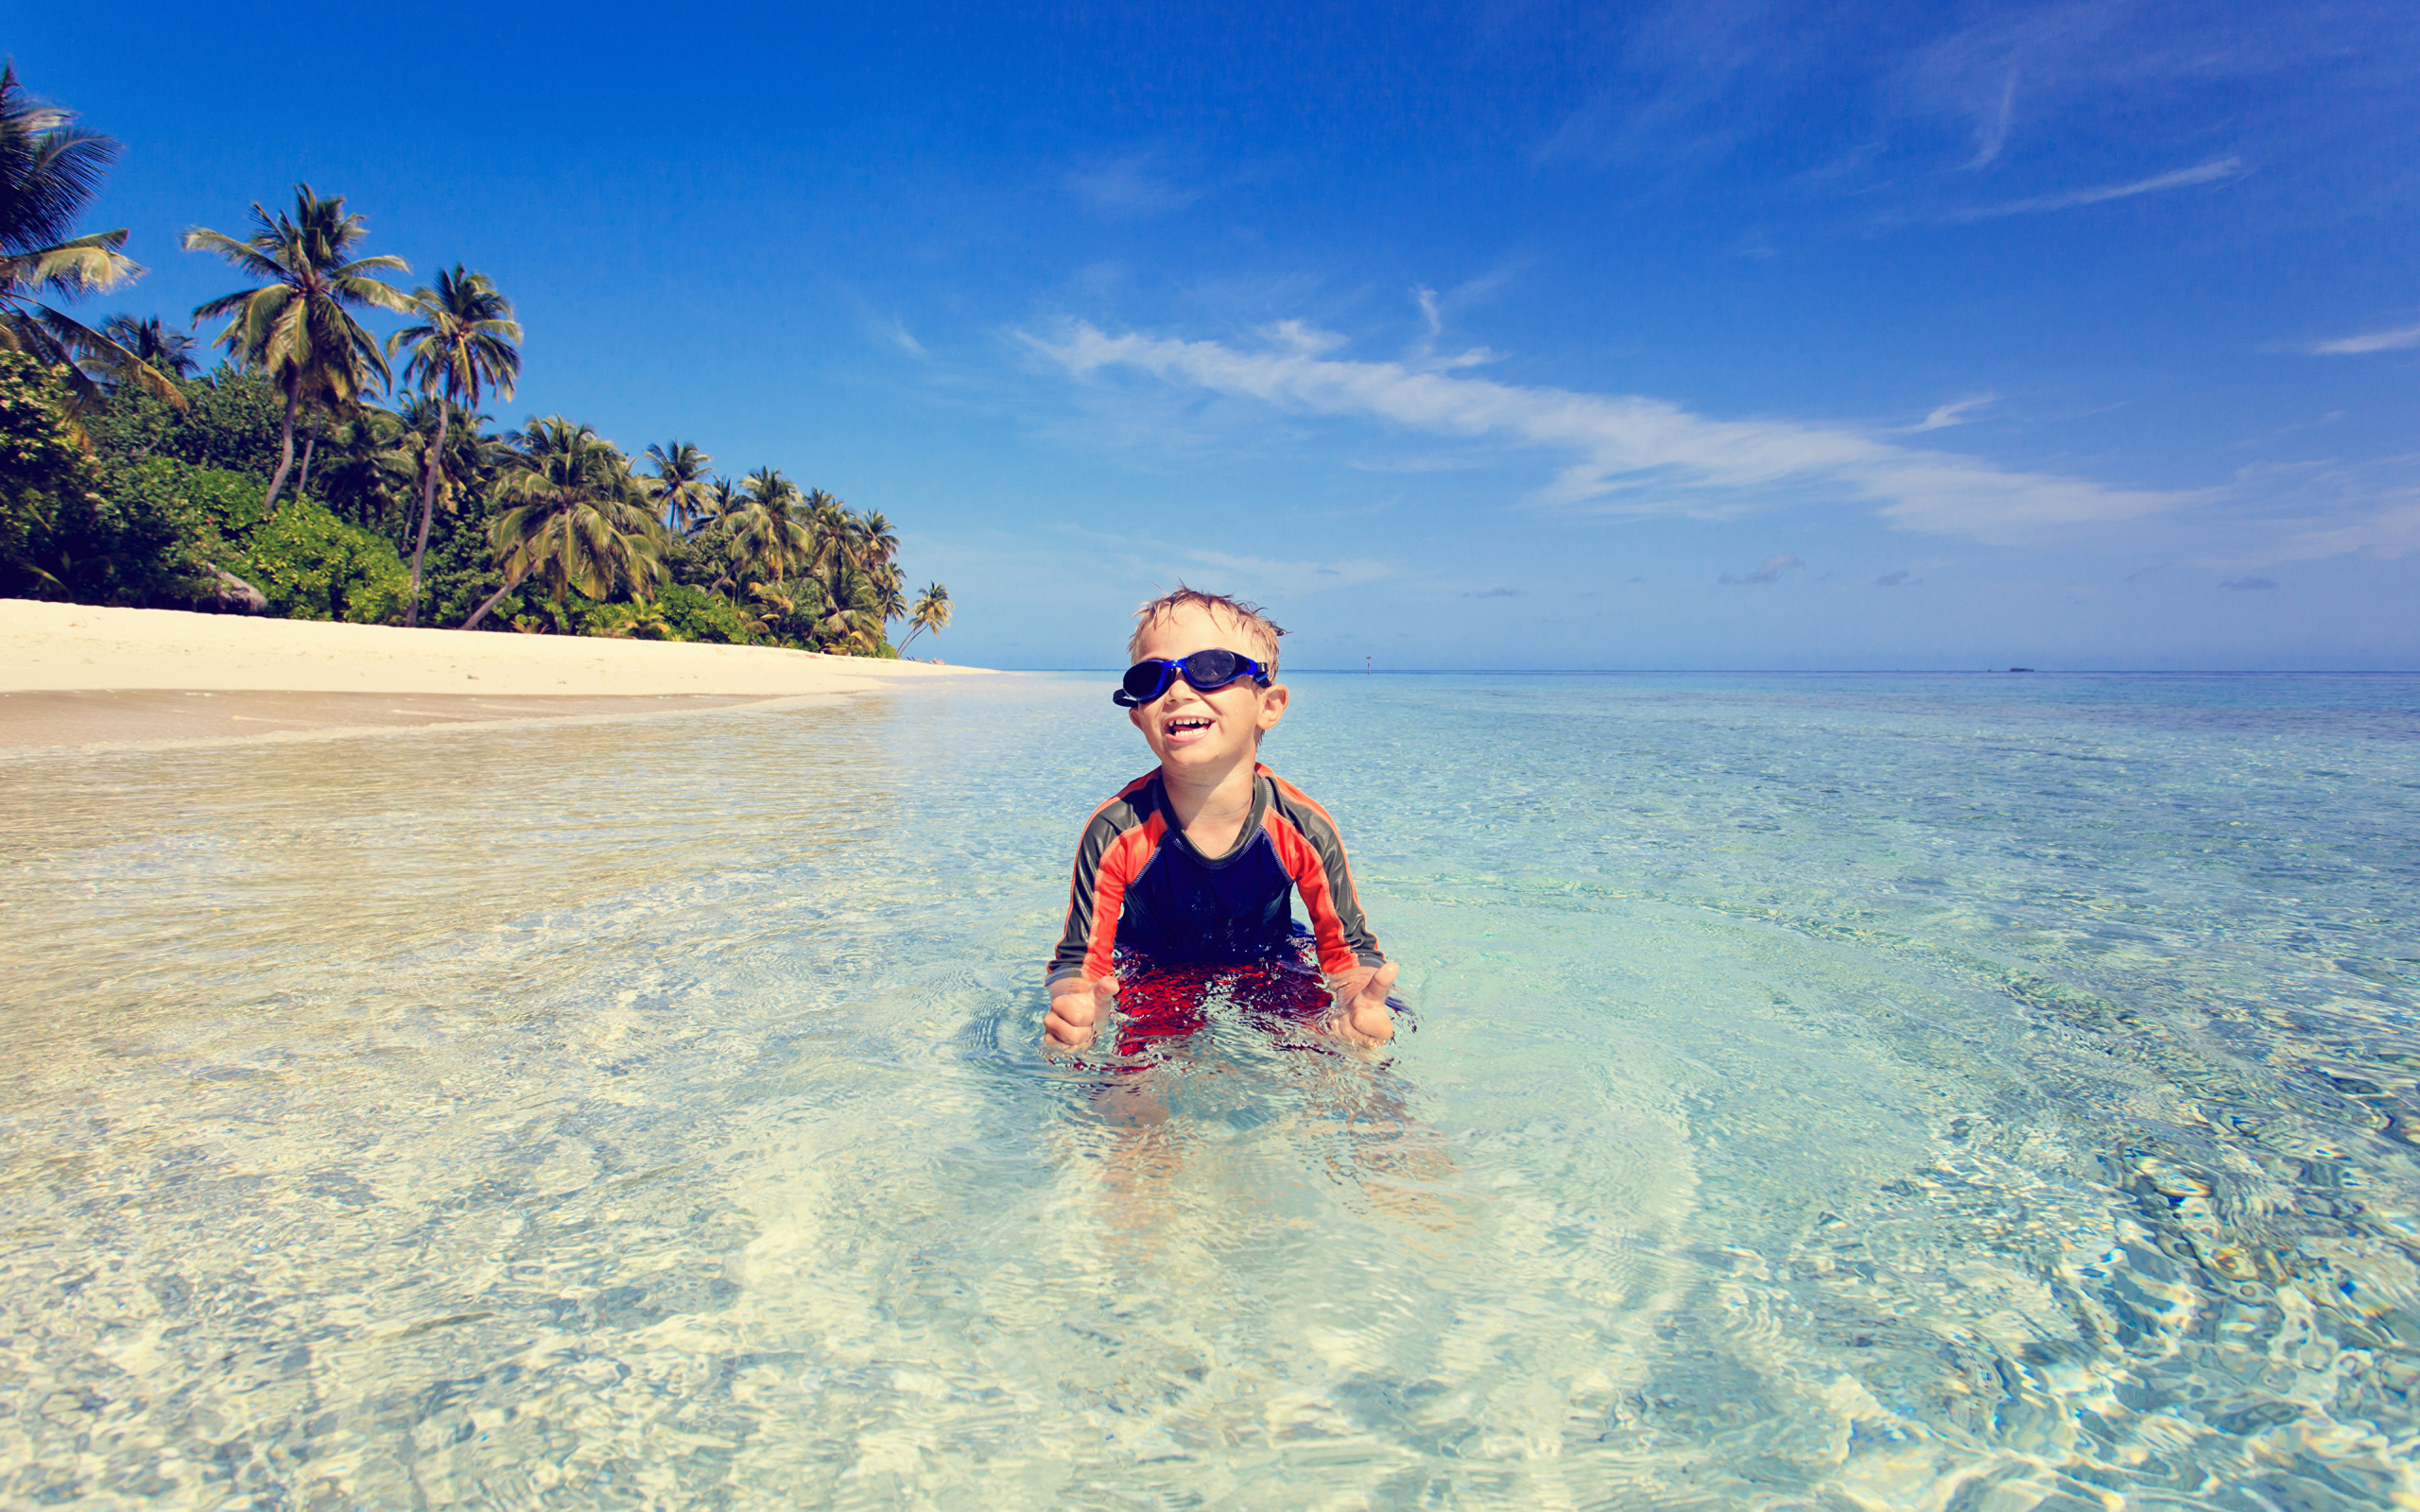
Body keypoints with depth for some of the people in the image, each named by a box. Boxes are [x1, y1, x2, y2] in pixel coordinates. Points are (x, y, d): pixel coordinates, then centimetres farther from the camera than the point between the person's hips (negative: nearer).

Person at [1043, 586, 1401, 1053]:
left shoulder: (1305, 831, -21)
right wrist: (1074, 1008, -43)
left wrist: (1356, 1005, -37)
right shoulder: (1116, 832, -24)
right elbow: (1079, 961, -17)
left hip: (1270, 970, 1)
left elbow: (1350, 950, -11)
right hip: (1152, 975, 0)